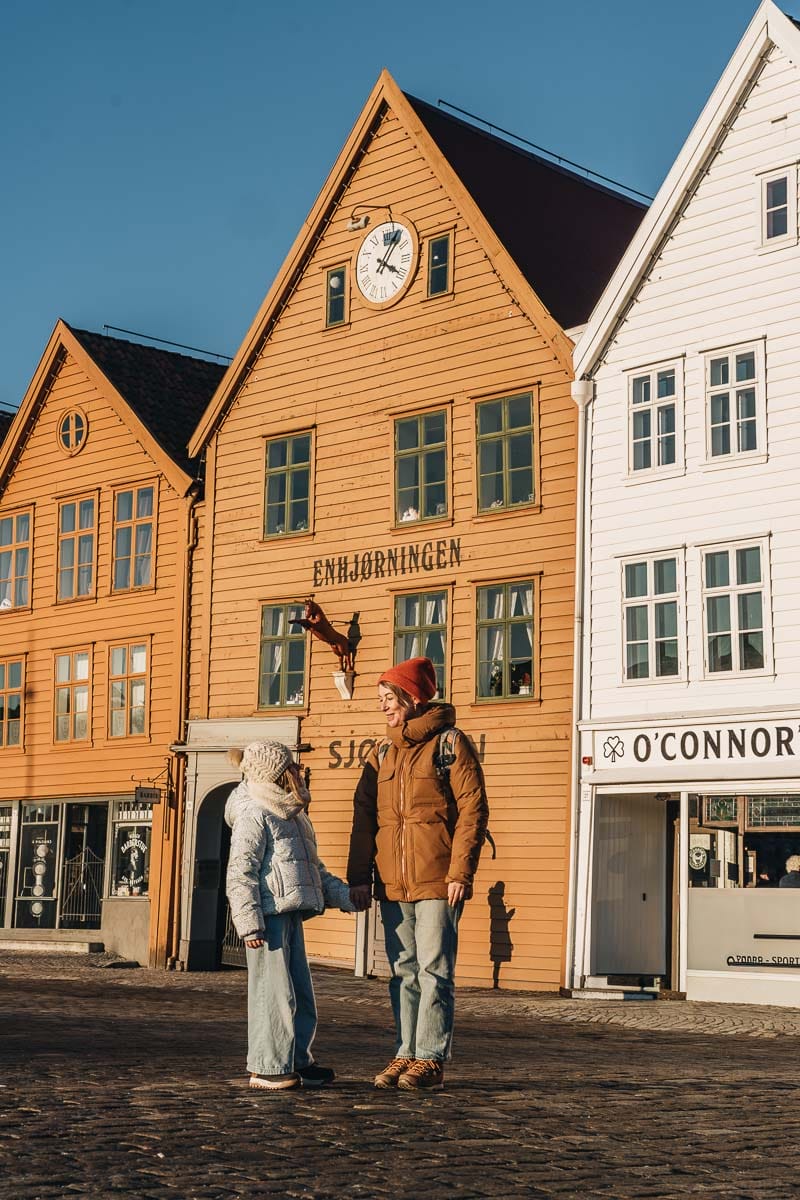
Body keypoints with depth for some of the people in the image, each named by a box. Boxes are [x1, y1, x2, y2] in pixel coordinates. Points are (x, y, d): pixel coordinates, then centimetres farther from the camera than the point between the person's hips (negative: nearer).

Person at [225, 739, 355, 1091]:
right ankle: (267, 1068, 4)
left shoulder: (292, 815, 19)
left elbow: (313, 868, 29)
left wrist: (342, 894, 18)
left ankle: (297, 1062, 25)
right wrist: (249, 923, -21)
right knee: (273, 991, -5)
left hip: (290, 914, 10)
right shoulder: (253, 815, -10)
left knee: (301, 993, 14)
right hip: (269, 916, -10)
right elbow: (240, 874, -16)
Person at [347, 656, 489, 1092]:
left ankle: (431, 1059, 2)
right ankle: (405, 1055, 16)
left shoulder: (449, 743, -3)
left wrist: (461, 872, -14)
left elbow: (473, 809, -8)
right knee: (403, 973, 10)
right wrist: (358, 876, 5)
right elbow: (364, 816, 14)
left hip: (437, 882, -6)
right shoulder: (382, 753, 15)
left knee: (434, 971, -3)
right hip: (392, 884, 6)